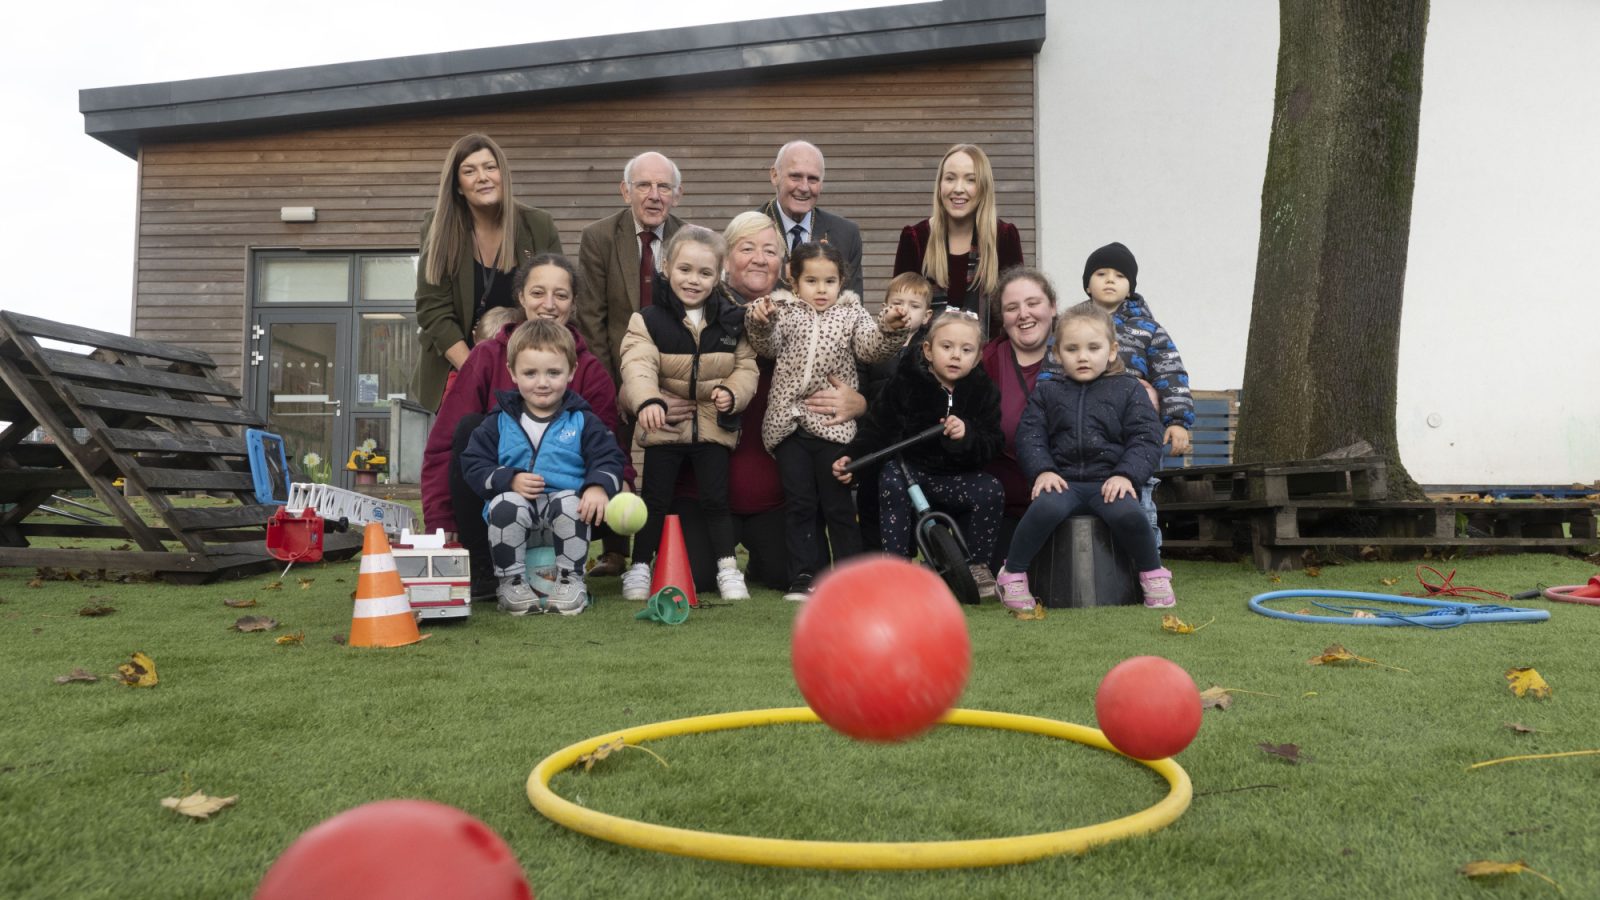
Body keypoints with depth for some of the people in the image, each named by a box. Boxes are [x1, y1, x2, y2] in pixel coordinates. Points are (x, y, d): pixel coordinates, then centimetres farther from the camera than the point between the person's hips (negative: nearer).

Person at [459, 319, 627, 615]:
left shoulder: (583, 421, 7)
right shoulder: (498, 423, 8)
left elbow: (608, 458, 2)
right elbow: (473, 464, 4)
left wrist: (599, 487, -20)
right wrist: (510, 480, -14)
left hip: (566, 504, 0)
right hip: (516, 506, 1)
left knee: (570, 504, -33)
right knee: (504, 505, -32)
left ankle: (571, 579, -12)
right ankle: (511, 582, -12)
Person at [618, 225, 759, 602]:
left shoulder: (732, 320, 1)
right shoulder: (648, 319, -8)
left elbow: (746, 366, 5)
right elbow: (638, 364, -23)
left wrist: (732, 393, -16)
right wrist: (647, 401, -42)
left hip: (714, 426, 1)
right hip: (663, 425, -1)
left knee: (716, 498, 5)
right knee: (656, 499, 8)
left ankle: (728, 568, 16)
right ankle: (639, 568, 21)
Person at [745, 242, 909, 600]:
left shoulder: (852, 313, 8)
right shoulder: (785, 312, 8)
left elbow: (870, 348, -5)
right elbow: (768, 348, -3)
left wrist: (888, 329, -24)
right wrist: (759, 322, -22)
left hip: (834, 423, -1)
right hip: (789, 423, 1)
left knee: (838, 504, 3)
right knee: (799, 504, 5)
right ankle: (802, 577, 10)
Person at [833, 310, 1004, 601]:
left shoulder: (983, 391, -2)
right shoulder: (905, 383, -8)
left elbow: (991, 447, -6)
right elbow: (877, 428, -7)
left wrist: (967, 436, -28)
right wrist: (852, 456, -22)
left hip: (957, 478, 1)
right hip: (910, 469, -1)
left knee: (991, 489, -23)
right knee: (890, 479, -31)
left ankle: (977, 565, -2)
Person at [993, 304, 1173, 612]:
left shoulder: (1128, 390, 10)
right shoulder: (1045, 392, 13)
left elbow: (1146, 439, 3)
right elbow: (1029, 436, 6)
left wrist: (1125, 474, -13)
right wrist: (1042, 470, -12)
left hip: (1110, 481, 0)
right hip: (1061, 480, 0)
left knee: (1127, 513, -32)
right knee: (1046, 508, -33)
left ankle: (1153, 574, -5)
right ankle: (1012, 574, -13)